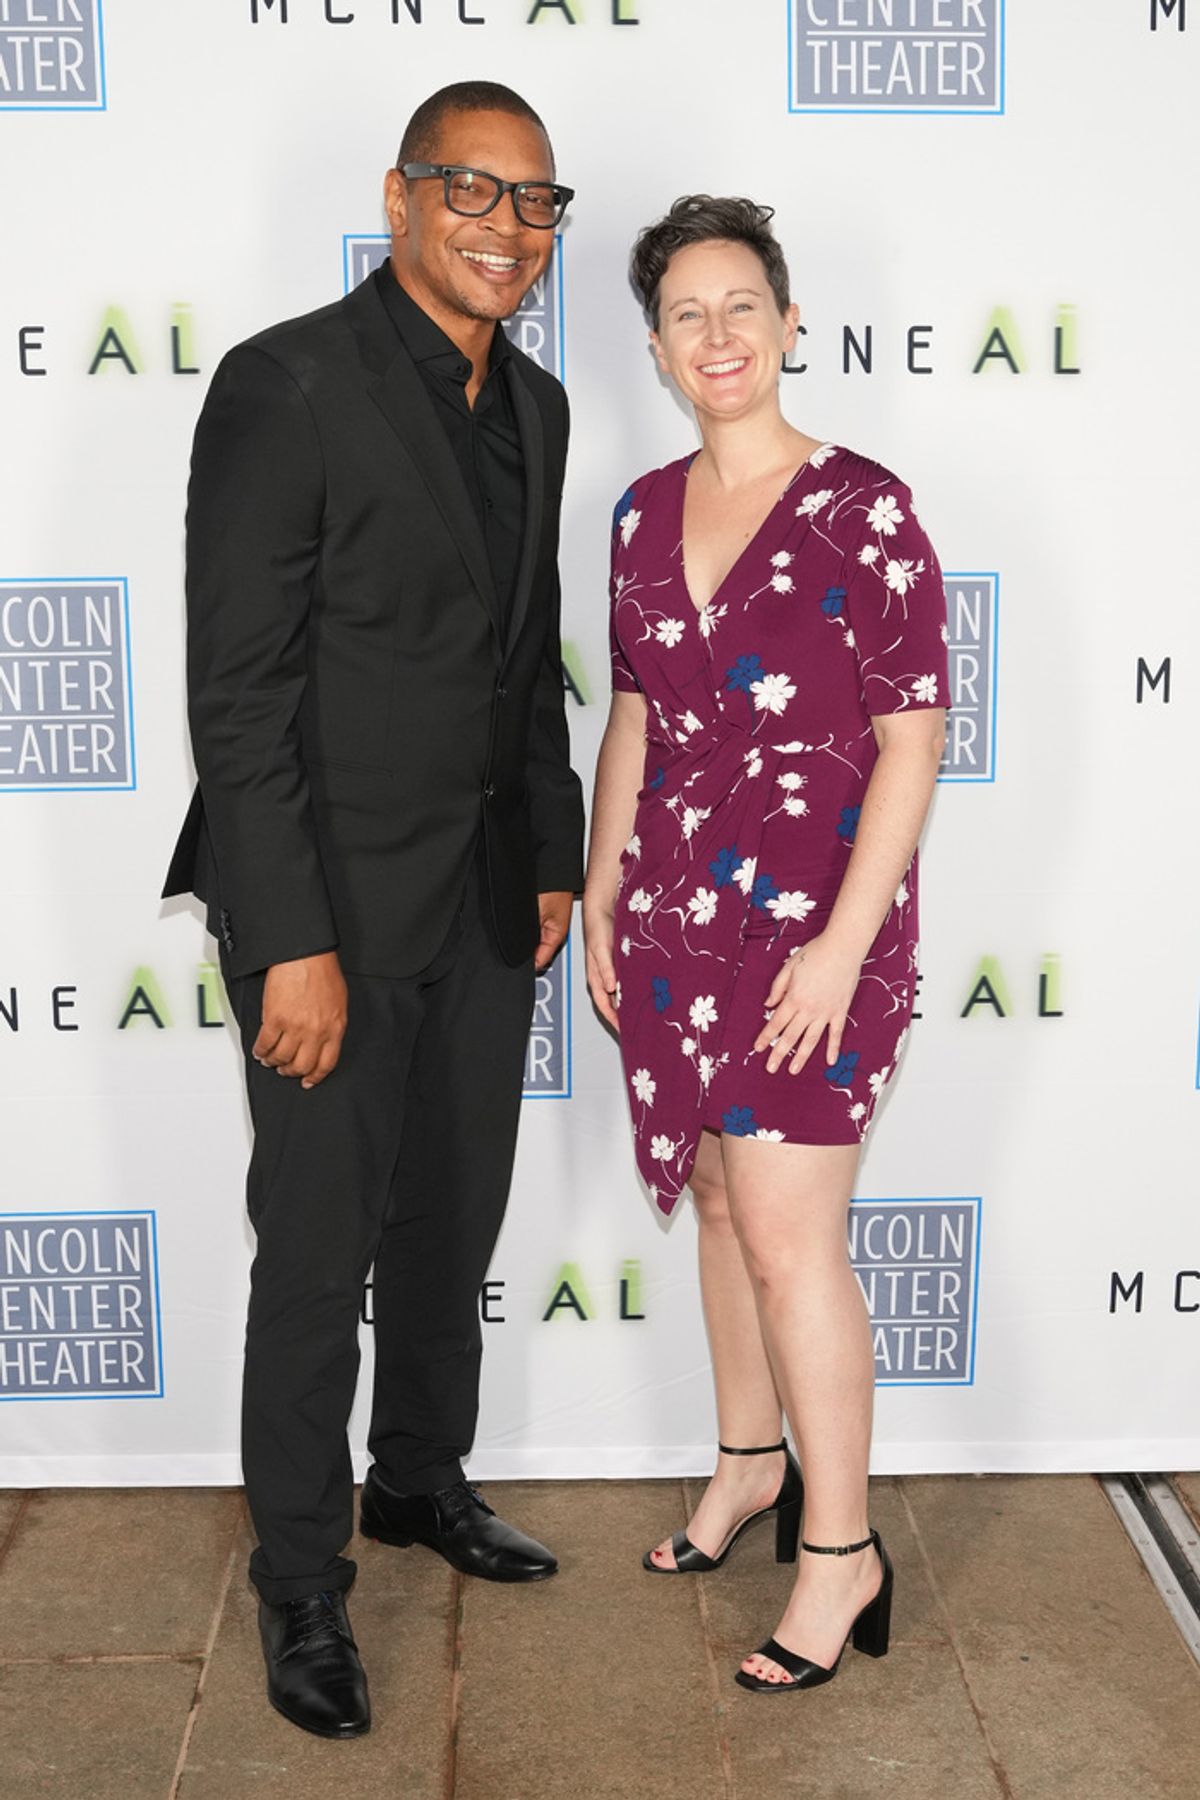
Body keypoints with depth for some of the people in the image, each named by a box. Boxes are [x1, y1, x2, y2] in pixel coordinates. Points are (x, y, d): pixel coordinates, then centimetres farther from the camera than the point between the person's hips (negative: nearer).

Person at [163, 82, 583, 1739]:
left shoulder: (533, 406, 9)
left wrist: (556, 861, 13)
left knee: (455, 1217, 18)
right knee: (321, 1246, 4)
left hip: (485, 900, 7)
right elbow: (236, 688, -18)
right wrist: (292, 943, -20)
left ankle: (422, 1478, 41)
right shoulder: (288, 385, -14)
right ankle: (301, 1581, 23)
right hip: (331, 899, -7)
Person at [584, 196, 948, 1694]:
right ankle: (749, 1463, 36)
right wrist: (600, 899, 13)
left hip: (812, 912, -6)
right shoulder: (645, 514, 8)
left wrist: (843, 943, -17)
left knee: (788, 1237, -5)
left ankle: (840, 1548, 12)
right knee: (719, 1198, 16)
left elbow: (912, 738, -12)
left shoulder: (861, 509, -10)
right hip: (676, 907, 6)